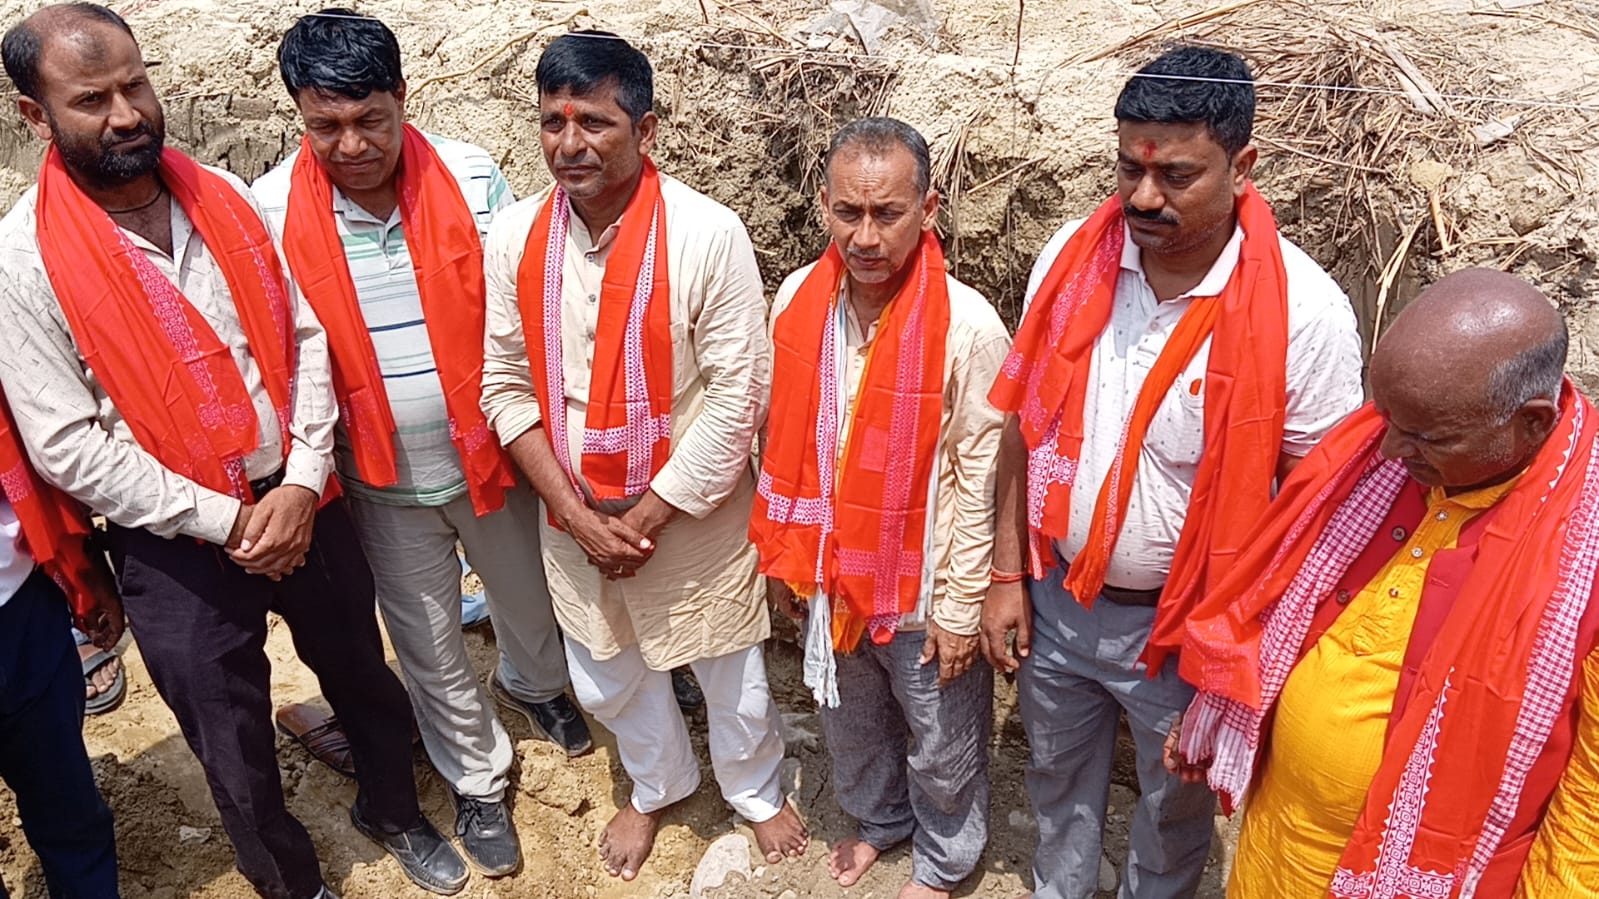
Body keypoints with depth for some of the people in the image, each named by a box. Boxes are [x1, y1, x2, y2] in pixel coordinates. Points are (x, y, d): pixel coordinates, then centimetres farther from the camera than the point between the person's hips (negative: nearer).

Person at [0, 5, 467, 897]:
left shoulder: (224, 197, -1)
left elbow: (305, 338, -2)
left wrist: (301, 485, -12)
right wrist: (223, 522, -16)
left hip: (303, 503, 4)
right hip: (176, 545, -3)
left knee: (365, 677, 22)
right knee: (235, 748, 14)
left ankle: (394, 810, 51)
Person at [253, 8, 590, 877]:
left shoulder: (472, 177, -13)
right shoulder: (271, 210, -13)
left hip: (488, 452, 1)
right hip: (381, 480, 0)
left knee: (527, 598, 24)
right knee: (430, 647, 16)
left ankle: (533, 684, 58)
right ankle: (478, 779, 41)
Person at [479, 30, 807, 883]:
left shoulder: (707, 235, -20)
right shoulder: (513, 238, -8)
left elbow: (737, 396, -18)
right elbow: (506, 386, -2)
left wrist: (648, 516, -16)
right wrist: (575, 510, -11)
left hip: (693, 512, -4)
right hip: (573, 513, 4)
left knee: (729, 673, 17)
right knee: (607, 675, 24)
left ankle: (755, 789, 49)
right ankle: (657, 785, 55)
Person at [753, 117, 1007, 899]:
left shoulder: (969, 329, -23)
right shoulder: (796, 301, -9)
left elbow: (980, 483, -16)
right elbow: (783, 442, 2)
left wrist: (960, 608, -11)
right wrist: (782, 554, 6)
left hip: (923, 589, -4)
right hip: (830, 575, 5)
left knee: (941, 748, 19)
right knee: (850, 723, 28)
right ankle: (878, 818, 57)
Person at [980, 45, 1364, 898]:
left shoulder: (1303, 311, -21)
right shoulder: (1071, 256, -10)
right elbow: (1025, 426, -1)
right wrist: (1007, 574, 0)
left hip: (1187, 623, -3)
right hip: (1055, 597, 3)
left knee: (1175, 803, 24)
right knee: (1057, 783, 27)